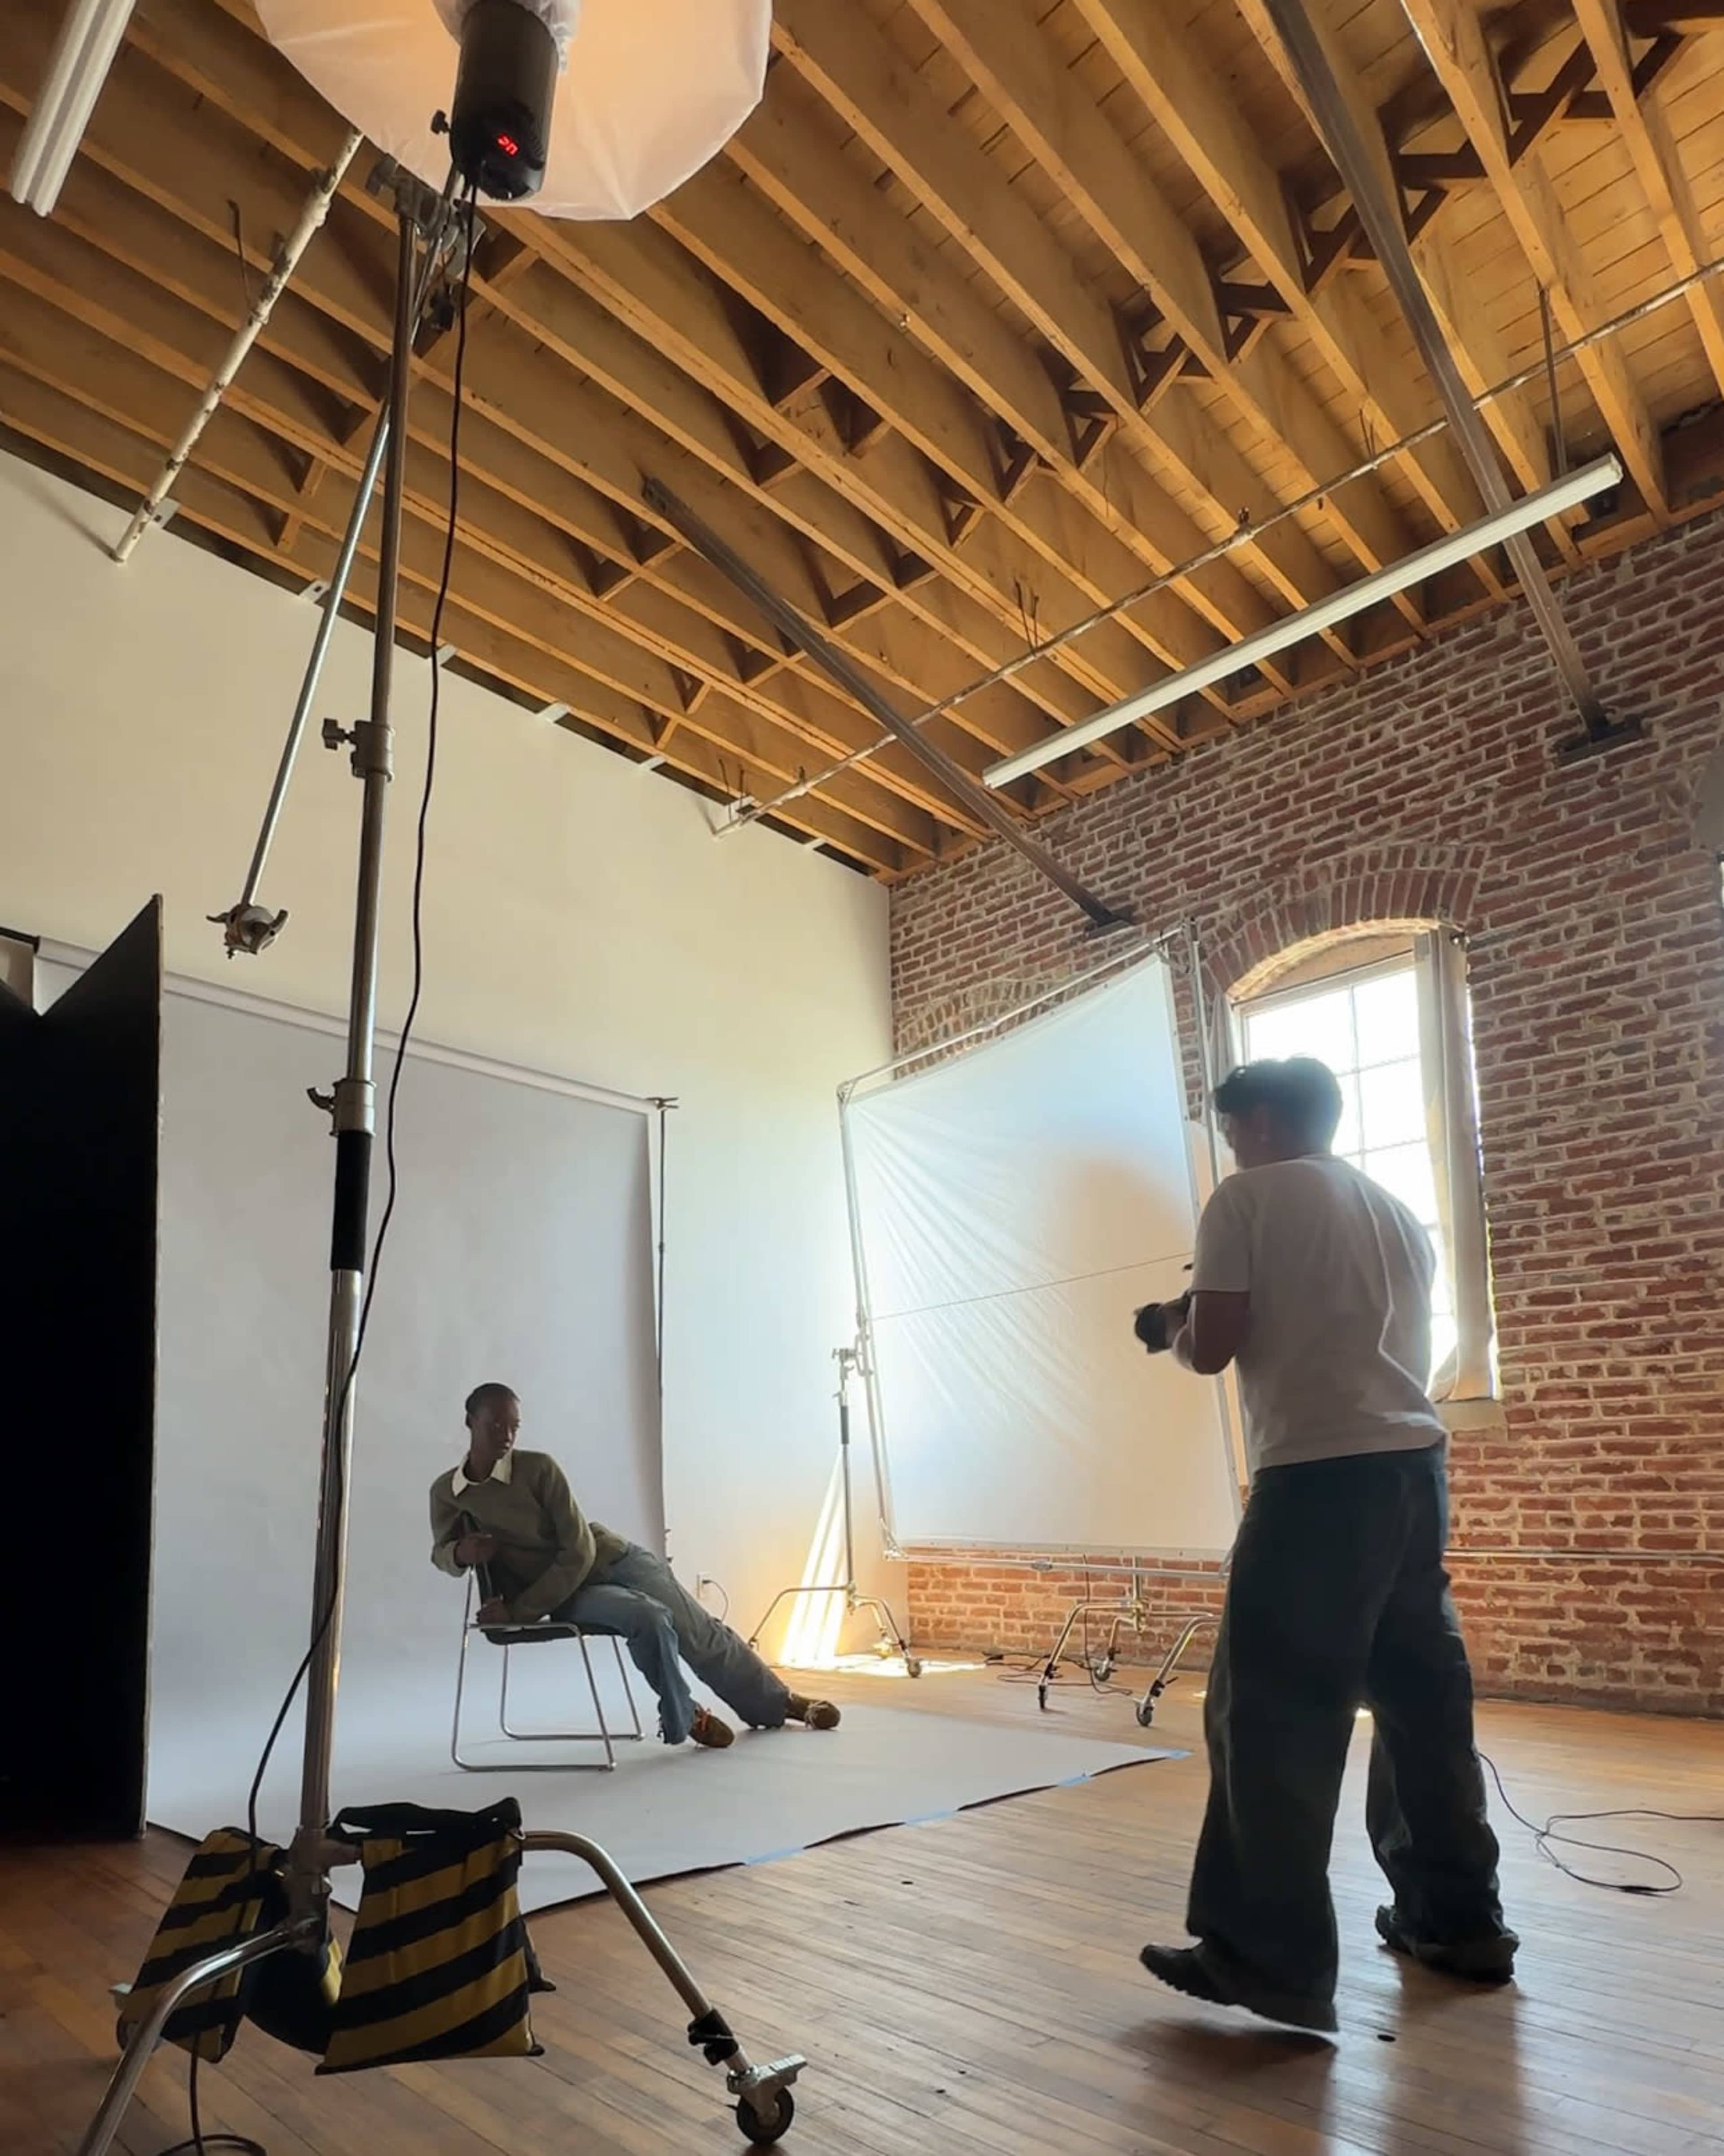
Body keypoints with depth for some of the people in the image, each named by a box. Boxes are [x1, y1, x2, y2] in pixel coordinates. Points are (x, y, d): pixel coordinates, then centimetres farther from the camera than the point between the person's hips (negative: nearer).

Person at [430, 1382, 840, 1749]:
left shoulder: (539, 1468, -19)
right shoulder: (444, 1492, -9)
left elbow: (579, 1552, -20)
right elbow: (441, 1553, 8)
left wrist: (519, 1612, -23)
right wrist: (461, 1552, -17)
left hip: (613, 1558, 0)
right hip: (569, 1595, 0)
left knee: (702, 1633, 6)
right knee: (649, 1618, -30)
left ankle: (780, 1702, 29)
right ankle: (684, 1719, -6)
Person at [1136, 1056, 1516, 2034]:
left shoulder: (1248, 1198, -3)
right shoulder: (1398, 1211, 18)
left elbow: (1214, 1350, -7)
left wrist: (1178, 1324, 14)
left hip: (1321, 1474, -8)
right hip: (1414, 1459, 8)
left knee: (1271, 1715, -2)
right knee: (1425, 1697, 18)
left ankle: (1275, 1962, 3)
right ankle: (1458, 1918, 29)